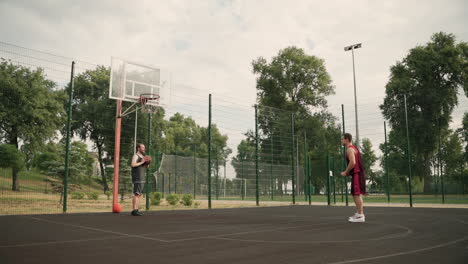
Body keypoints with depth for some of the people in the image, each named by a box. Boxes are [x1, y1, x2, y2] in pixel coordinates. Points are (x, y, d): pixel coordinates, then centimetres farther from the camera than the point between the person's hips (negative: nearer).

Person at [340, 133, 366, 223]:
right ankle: (359, 213, 21)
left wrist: (346, 172, -12)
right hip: (359, 173, 10)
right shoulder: (354, 148, 21)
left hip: (356, 174, -10)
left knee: (357, 194, -8)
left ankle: (360, 216, -7)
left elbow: (353, 162, -23)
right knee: (356, 194, 15)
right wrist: (348, 172, 18)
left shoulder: (350, 149, -11)